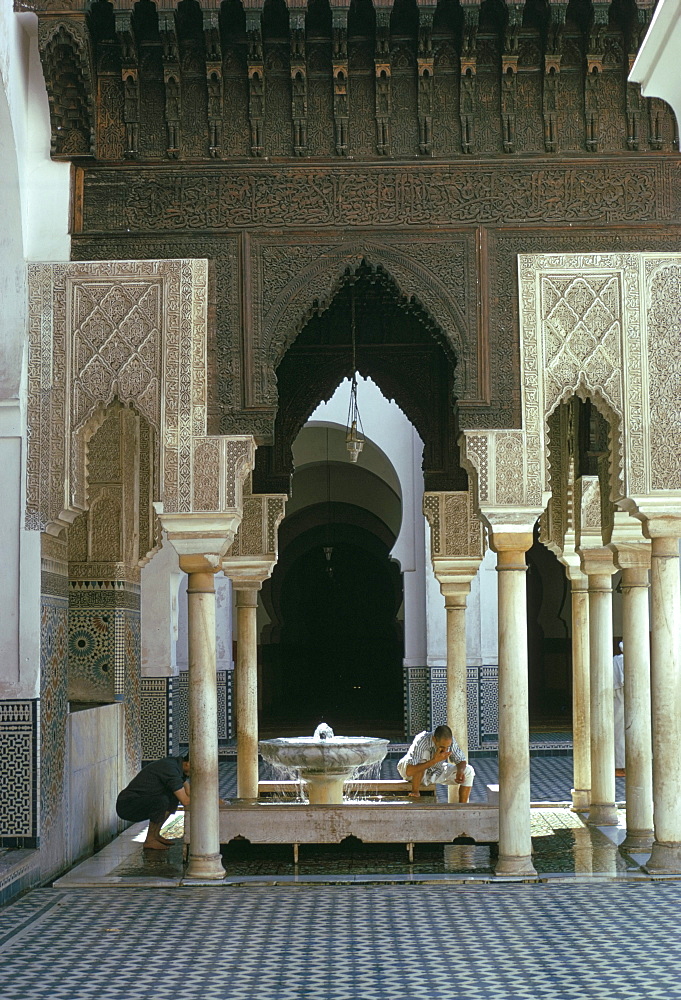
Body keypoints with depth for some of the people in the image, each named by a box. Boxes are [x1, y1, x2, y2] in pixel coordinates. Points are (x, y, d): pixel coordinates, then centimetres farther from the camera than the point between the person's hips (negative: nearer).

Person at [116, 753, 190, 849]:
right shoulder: (171, 769, -22)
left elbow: (189, 793, 19)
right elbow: (185, 801, -22)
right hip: (126, 806, -10)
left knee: (174, 797, 9)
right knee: (162, 800, -31)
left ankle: (155, 835, 10)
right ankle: (150, 840, -13)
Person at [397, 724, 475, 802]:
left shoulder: (449, 741, -23)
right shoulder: (421, 741, -37)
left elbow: (462, 761, -8)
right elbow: (409, 771, -45)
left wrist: (460, 771, -31)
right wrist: (434, 760, -50)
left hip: (438, 772, 5)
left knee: (468, 771, -12)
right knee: (425, 753, -36)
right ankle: (415, 792, -21)